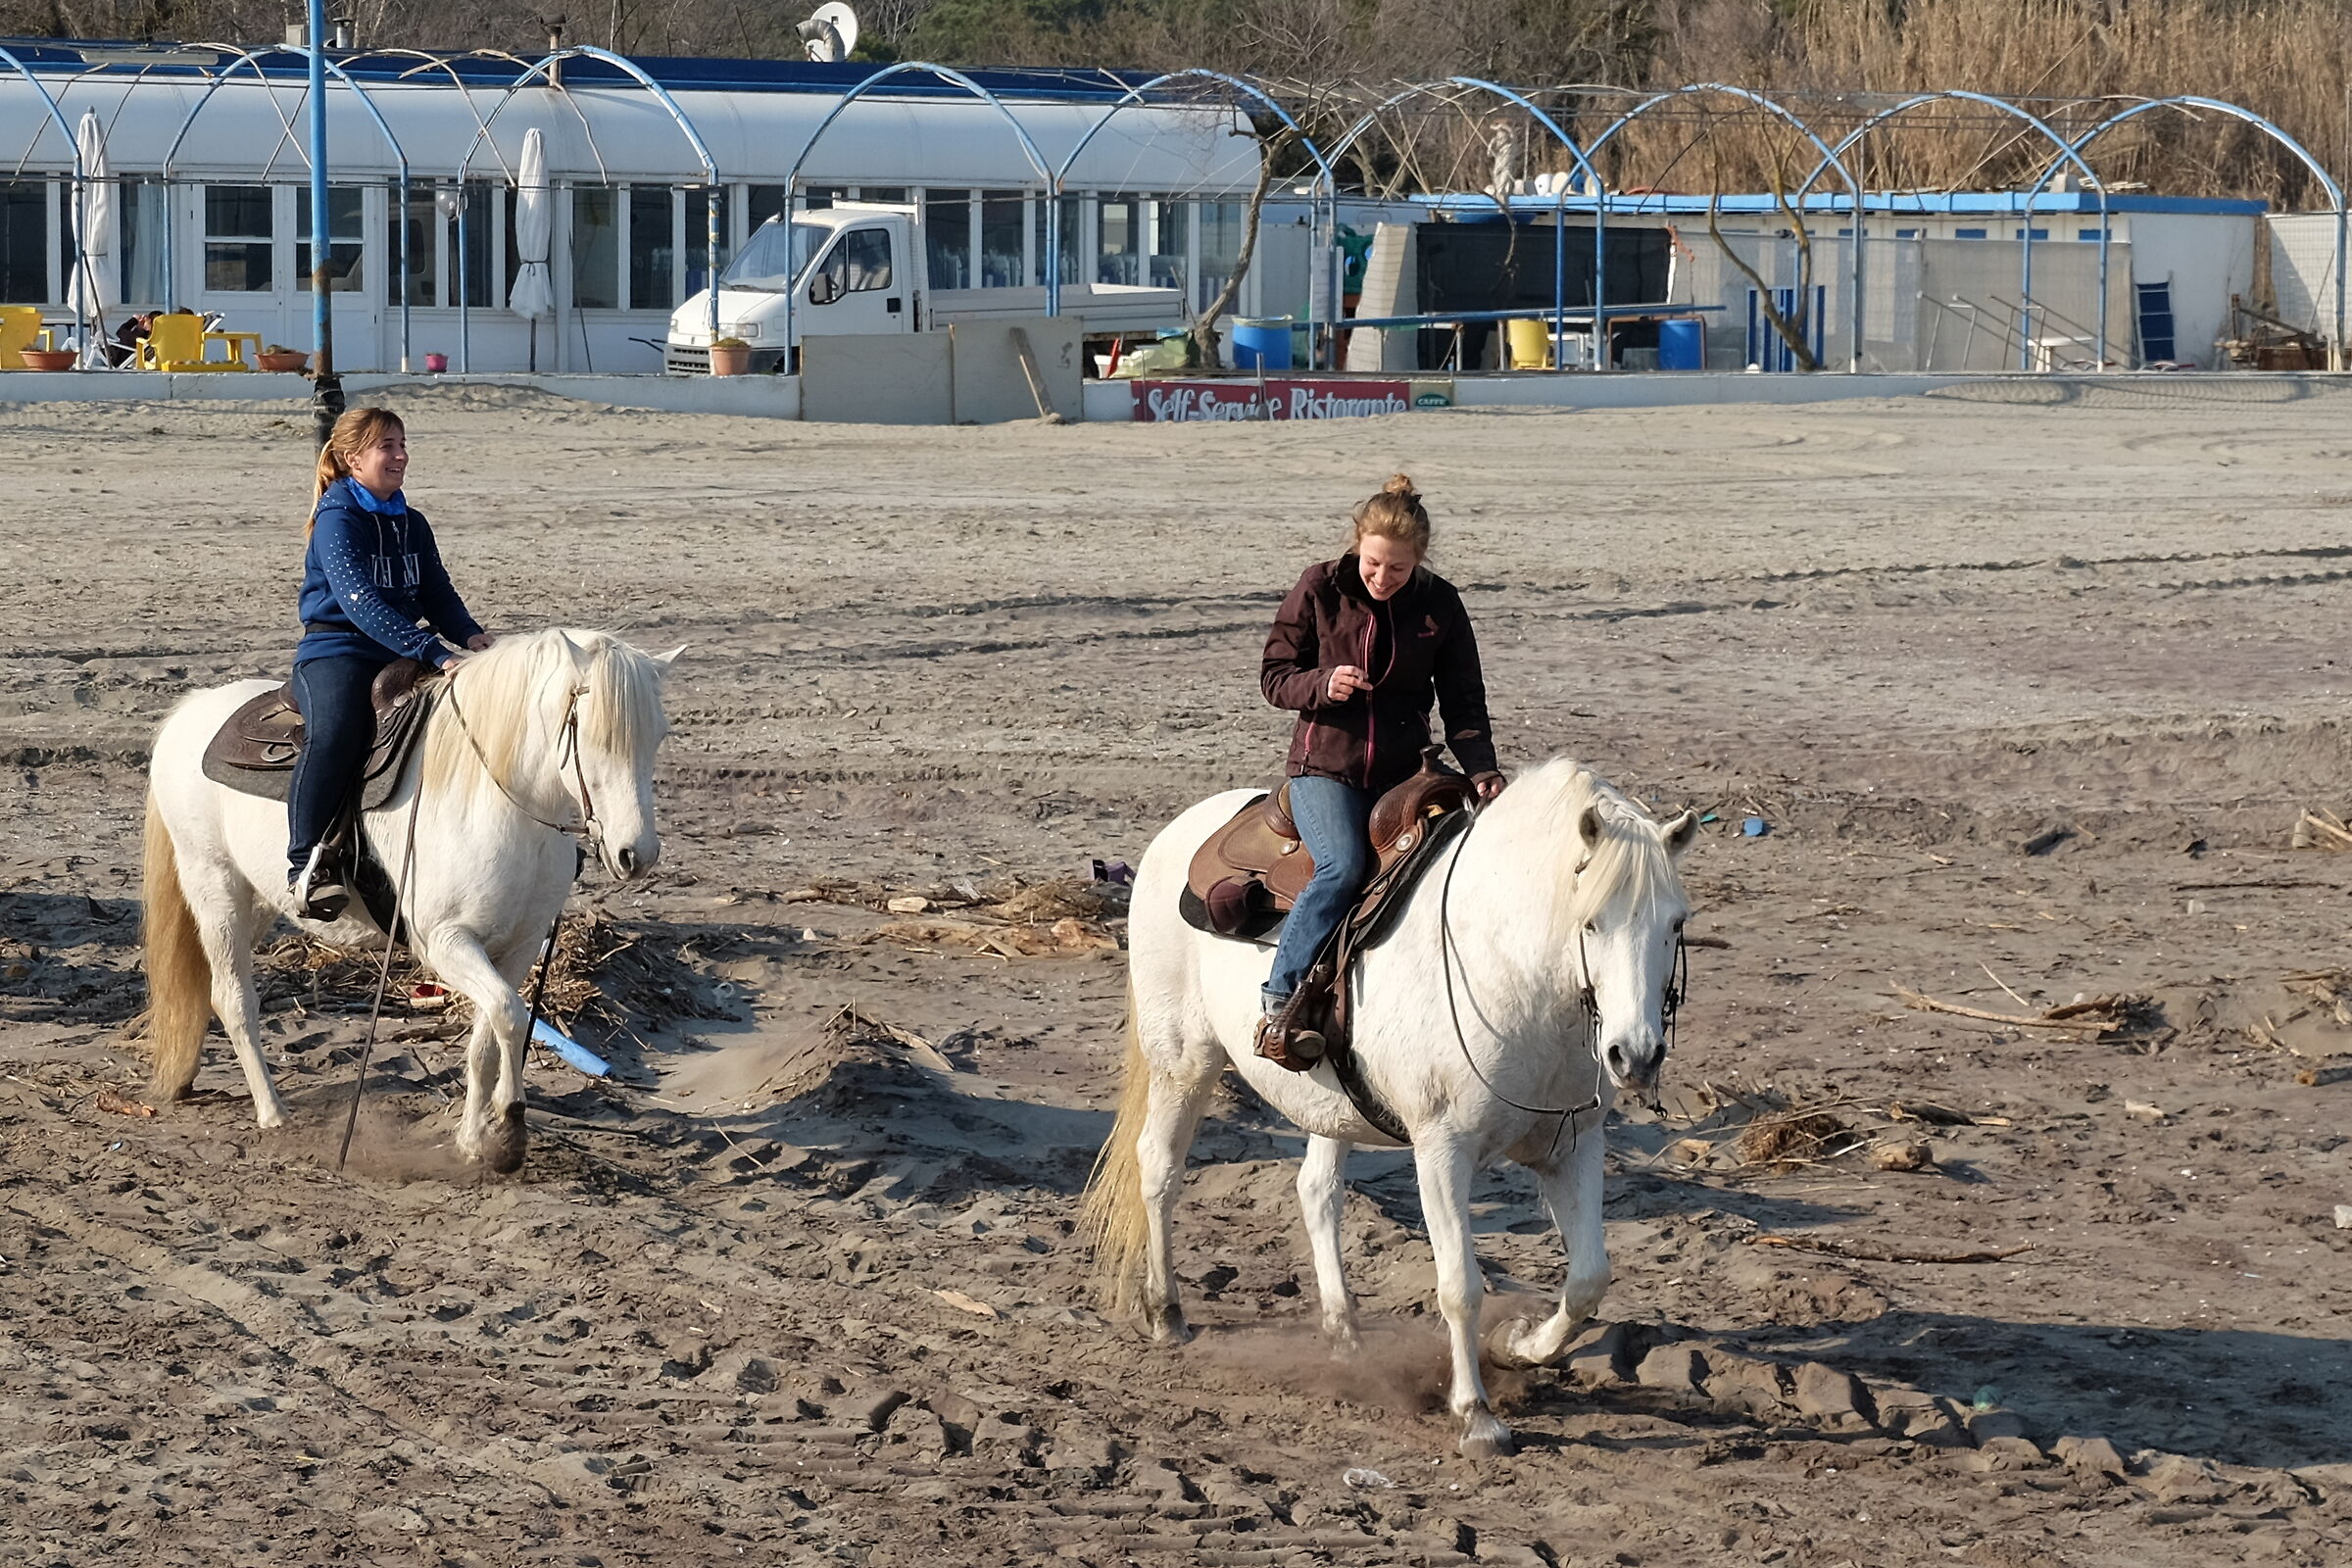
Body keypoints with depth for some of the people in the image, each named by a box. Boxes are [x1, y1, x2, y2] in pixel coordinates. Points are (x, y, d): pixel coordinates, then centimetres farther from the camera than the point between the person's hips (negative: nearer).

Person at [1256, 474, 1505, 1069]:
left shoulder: (1439, 605, 3)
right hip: (1325, 767, -3)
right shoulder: (1320, 590, -2)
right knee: (1344, 867, -30)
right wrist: (1322, 684, -19)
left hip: (1402, 773, 3)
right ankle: (1280, 1003, -31)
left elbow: (1462, 700, 7)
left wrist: (1480, 768, -11)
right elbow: (1274, 675, 3)